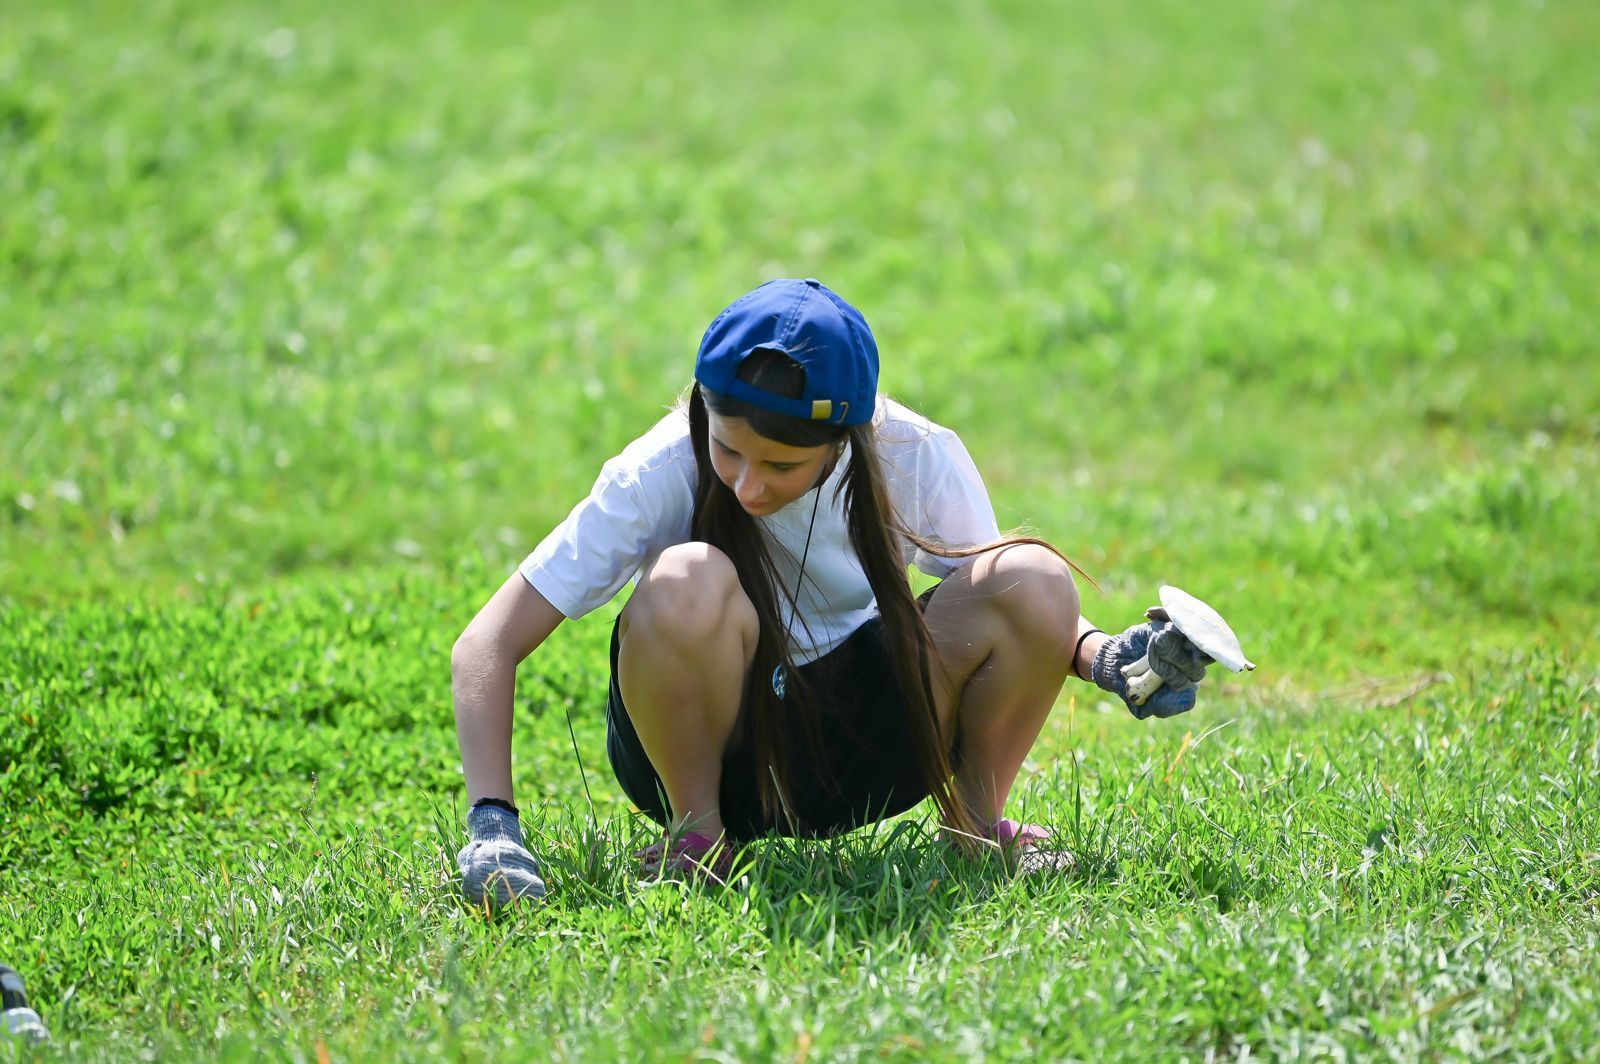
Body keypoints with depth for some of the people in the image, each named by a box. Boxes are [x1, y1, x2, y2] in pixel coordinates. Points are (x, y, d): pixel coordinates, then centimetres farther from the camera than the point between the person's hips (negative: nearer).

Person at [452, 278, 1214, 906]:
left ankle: (976, 825, 1)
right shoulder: (661, 474, -23)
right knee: (689, 583, -35)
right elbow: (486, 647, -23)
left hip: (854, 744, 2)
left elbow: (1007, 607, 0)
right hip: (704, 745, -2)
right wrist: (493, 823, -35)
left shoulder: (917, 459, -16)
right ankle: (695, 831, -10)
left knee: (1034, 577, -23)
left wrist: (1101, 657, -21)